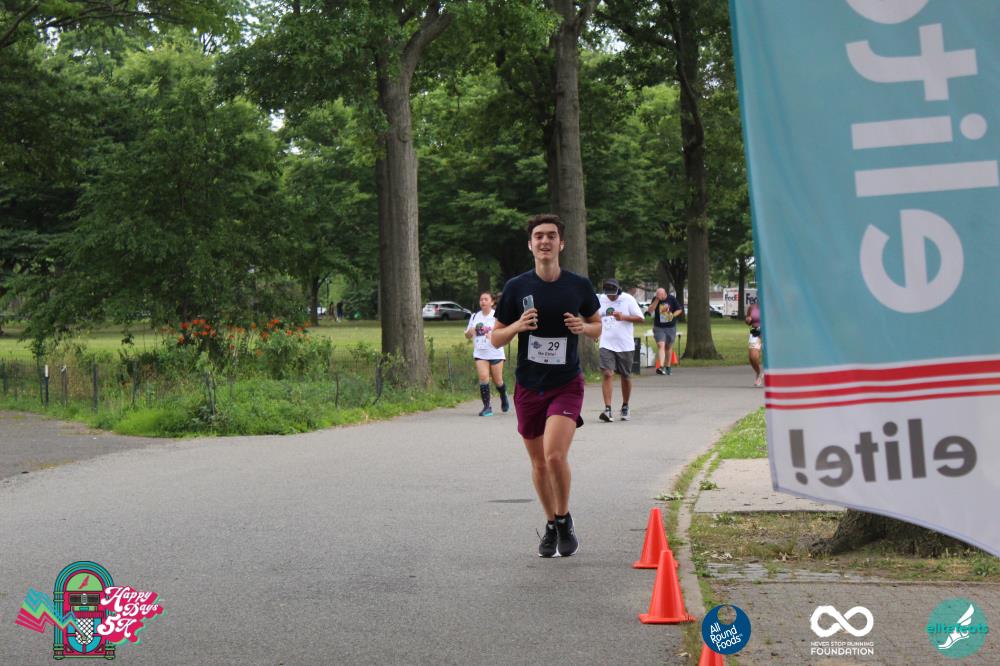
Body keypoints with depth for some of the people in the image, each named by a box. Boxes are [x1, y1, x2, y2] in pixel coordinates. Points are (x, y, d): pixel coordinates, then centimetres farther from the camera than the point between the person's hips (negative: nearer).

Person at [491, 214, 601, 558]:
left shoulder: (579, 285, -1)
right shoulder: (516, 287, -2)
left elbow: (597, 327, 14)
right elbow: (496, 338, 4)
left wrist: (583, 327, -9)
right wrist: (518, 326, -17)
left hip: (567, 384, -2)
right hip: (529, 386, 2)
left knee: (555, 455, -19)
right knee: (539, 464, 10)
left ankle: (565, 520, 4)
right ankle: (551, 526, 30)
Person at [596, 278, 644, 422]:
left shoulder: (628, 299, -3)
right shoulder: (600, 299, 5)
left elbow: (640, 318, -5)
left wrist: (623, 317, -18)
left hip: (625, 345, -1)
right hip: (606, 344, 1)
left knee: (625, 376, 9)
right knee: (607, 374, -14)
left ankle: (625, 407, 27)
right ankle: (607, 409, -19)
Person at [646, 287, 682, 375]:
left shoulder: (672, 299, -5)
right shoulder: (655, 299, -4)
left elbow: (679, 310, 3)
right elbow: (650, 310, -15)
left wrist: (673, 315, -16)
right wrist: (657, 300, -22)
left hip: (671, 327, 1)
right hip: (659, 328, -1)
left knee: (669, 347, 11)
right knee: (660, 345, -16)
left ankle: (667, 367, 23)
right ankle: (661, 367, -26)